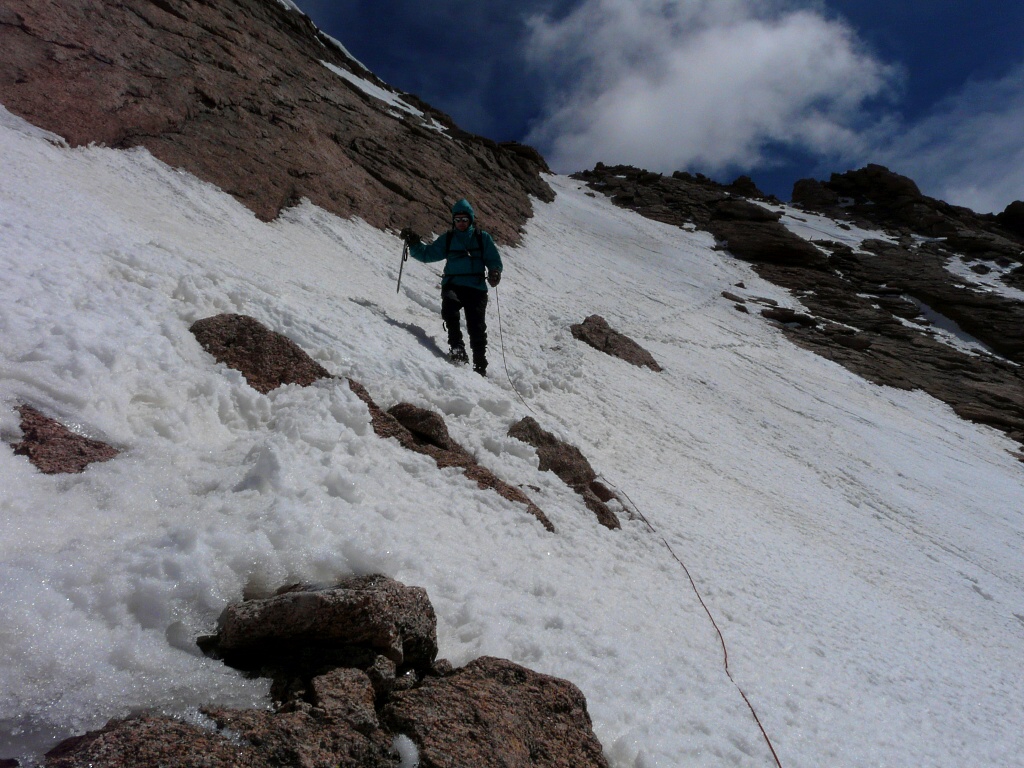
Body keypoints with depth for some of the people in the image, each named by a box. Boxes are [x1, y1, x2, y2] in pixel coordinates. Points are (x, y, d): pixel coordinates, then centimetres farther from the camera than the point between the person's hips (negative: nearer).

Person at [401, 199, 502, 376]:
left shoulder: (482, 237, 10)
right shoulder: (447, 238, 16)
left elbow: (494, 260, 9)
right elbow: (427, 254, 16)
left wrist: (494, 272, -12)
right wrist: (414, 244, 0)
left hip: (476, 288, -1)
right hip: (452, 284, 1)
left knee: (477, 328, -3)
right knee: (450, 308, -33)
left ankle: (480, 366, 9)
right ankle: (456, 347, -25)